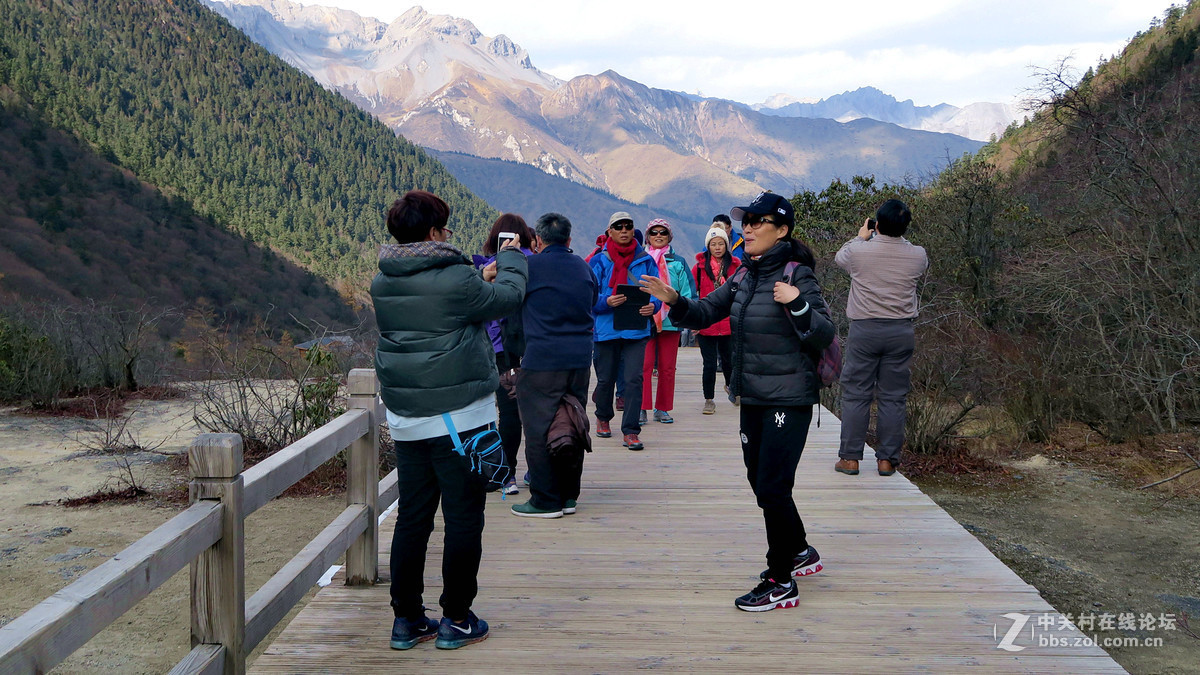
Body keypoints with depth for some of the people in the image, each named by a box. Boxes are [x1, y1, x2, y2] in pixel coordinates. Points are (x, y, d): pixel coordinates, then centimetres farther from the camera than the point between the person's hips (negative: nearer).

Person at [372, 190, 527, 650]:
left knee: (411, 518, 13)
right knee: (463, 518, 5)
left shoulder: (382, 283, 5)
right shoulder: (455, 279, -15)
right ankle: (456, 620, 12)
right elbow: (509, 297, 0)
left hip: (405, 419, 6)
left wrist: (482, 279, 24)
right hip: (460, 416, -6)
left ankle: (407, 619, 19)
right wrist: (511, 258, 18)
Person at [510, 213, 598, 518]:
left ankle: (545, 501, 4)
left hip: (542, 361, -6)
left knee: (539, 430, 1)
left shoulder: (530, 266, -8)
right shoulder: (583, 267, 10)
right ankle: (568, 496, 20)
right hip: (580, 359, 6)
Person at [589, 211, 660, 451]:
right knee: (606, 378, 12)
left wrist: (652, 305, -15)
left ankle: (630, 431, -2)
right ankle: (603, 417, 39)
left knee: (634, 379, -9)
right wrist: (606, 301, -22)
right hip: (606, 329, 0)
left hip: (637, 329, 0)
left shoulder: (646, 260, 5)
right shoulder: (599, 261, 1)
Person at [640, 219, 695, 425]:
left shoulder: (678, 263, 9)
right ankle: (642, 408, -4)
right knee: (644, 365, -8)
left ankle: (662, 409, 16)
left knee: (667, 367, 6)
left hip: (670, 321, 2)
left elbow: (687, 292, 5)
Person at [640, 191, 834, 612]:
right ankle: (800, 552, 38)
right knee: (760, 481, 17)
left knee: (772, 487, -6)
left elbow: (824, 336, -17)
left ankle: (781, 583, 7)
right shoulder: (746, 277, 10)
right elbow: (705, 313, 12)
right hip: (753, 398, 8)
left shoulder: (796, 275, -12)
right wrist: (674, 301, -7)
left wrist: (798, 304, -32)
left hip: (788, 399, -8)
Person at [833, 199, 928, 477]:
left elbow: (839, 258, 14)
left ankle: (850, 457, 8)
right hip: (901, 332, 2)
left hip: (864, 329, -2)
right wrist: (898, 236, 24)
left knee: (855, 395, 5)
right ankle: (887, 459, 10)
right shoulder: (917, 256, -4)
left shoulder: (859, 250, -9)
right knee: (894, 397, 7)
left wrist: (861, 237, 27)